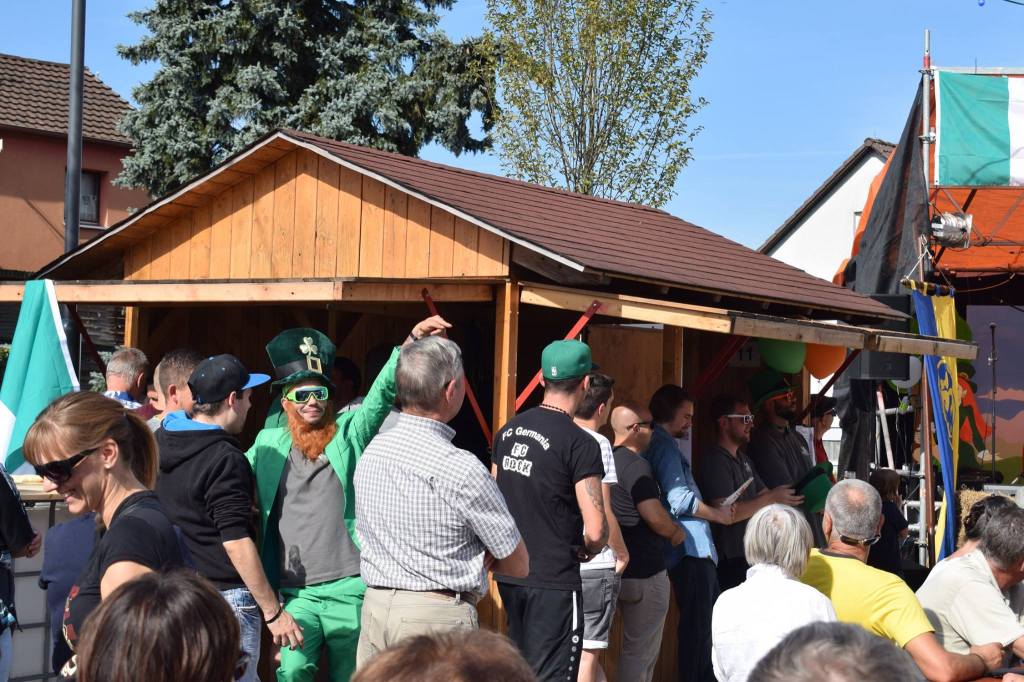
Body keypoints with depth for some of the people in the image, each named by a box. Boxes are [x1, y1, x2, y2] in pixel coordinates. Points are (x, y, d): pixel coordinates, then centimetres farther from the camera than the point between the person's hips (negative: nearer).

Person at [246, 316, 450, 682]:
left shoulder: (349, 435, 3)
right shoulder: (268, 444, 13)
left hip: (349, 589, -1)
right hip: (295, 593, 1)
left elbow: (383, 392, -8)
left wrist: (413, 340, -20)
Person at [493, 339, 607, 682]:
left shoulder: (508, 431, 6)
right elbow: (596, 531, -19)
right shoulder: (580, 443, -15)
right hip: (553, 580, -7)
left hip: (508, 574, 7)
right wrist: (587, 550, 2)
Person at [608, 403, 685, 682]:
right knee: (640, 651, -2)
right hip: (645, 573, -9)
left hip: (622, 570, 9)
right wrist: (676, 532, -3)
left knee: (634, 647, 18)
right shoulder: (636, 465, -18)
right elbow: (655, 516, -23)